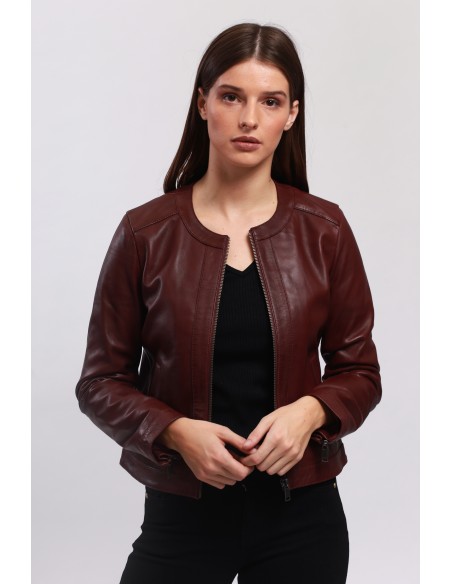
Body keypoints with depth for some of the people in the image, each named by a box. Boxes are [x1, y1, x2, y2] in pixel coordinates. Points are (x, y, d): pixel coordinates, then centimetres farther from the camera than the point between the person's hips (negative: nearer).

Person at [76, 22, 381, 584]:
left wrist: (310, 411, -16)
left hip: (300, 515, 1)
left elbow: (359, 371, 3)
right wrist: (177, 432, -18)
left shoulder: (323, 229, -2)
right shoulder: (146, 232, -6)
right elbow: (102, 381, -2)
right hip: (182, 512, -1)